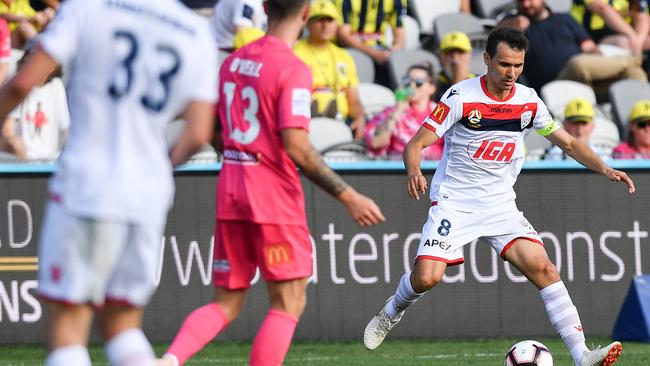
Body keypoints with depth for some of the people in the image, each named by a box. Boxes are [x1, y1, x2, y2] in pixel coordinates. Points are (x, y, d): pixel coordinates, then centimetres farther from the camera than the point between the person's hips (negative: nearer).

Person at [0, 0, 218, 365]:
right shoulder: (198, 34, 5)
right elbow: (198, 135, 4)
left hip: (85, 184, -4)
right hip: (148, 195, 4)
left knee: (68, 323, 3)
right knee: (121, 325, 16)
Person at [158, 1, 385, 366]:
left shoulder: (233, 61, 9)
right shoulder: (293, 70, -13)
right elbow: (297, 147, -20)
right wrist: (348, 196, -16)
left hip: (230, 188, 7)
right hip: (275, 198, -7)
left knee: (226, 304, 12)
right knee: (289, 304, 2)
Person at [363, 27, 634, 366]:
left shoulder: (528, 101, 2)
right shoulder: (462, 96, -12)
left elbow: (567, 142, 13)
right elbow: (416, 144, -13)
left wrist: (604, 169, -3)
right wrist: (414, 171, -35)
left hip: (500, 204, 4)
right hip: (454, 201, -3)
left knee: (543, 269, -14)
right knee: (426, 277, -20)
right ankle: (391, 313, 16)